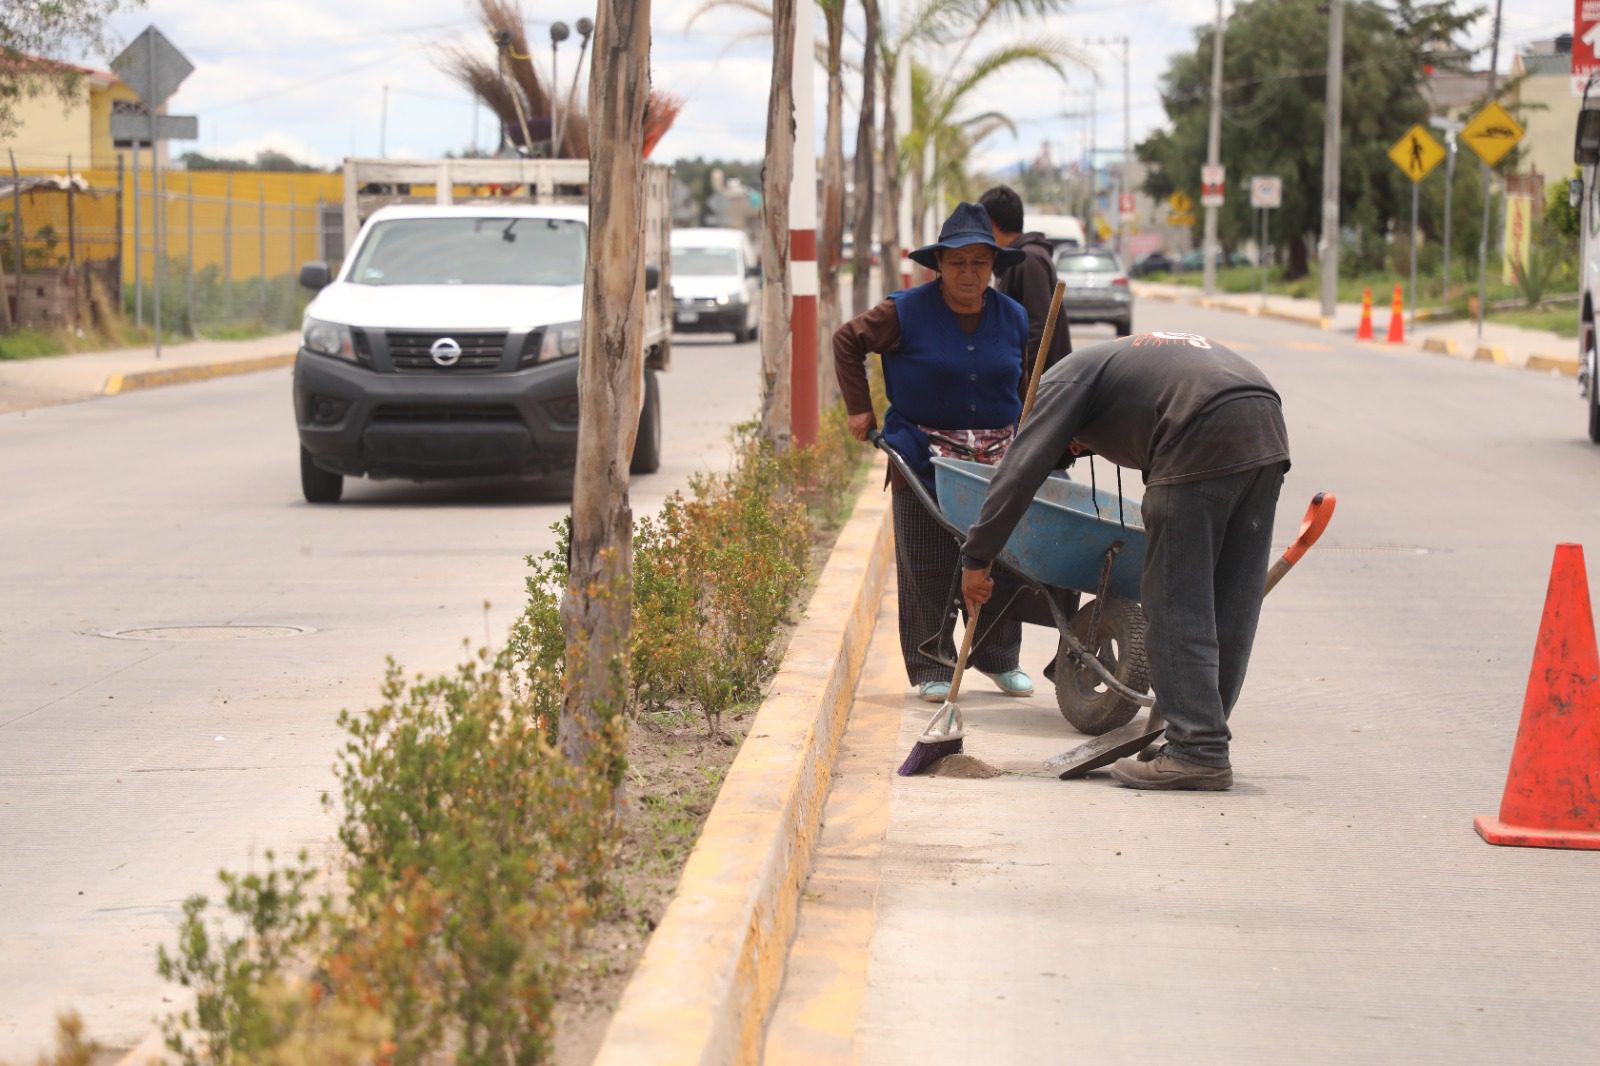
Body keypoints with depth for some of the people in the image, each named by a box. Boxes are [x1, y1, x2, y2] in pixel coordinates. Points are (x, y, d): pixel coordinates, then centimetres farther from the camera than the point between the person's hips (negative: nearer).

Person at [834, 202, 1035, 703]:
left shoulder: (1013, 318, 5)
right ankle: (932, 667, 10)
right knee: (927, 568, 0)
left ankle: (998, 658, 22)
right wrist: (859, 408, 2)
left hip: (996, 459, 3)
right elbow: (847, 340, 5)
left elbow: (1026, 387, 18)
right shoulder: (908, 312, -6)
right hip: (923, 454, -3)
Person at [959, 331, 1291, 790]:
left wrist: (976, 558, 10)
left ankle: (1198, 750, -3)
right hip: (1269, 437, 8)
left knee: (1175, 603, 0)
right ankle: (1203, 733, 20)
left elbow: (1021, 469, 5)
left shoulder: (1066, 378, 15)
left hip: (1205, 445, -8)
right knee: (1231, 606, 13)